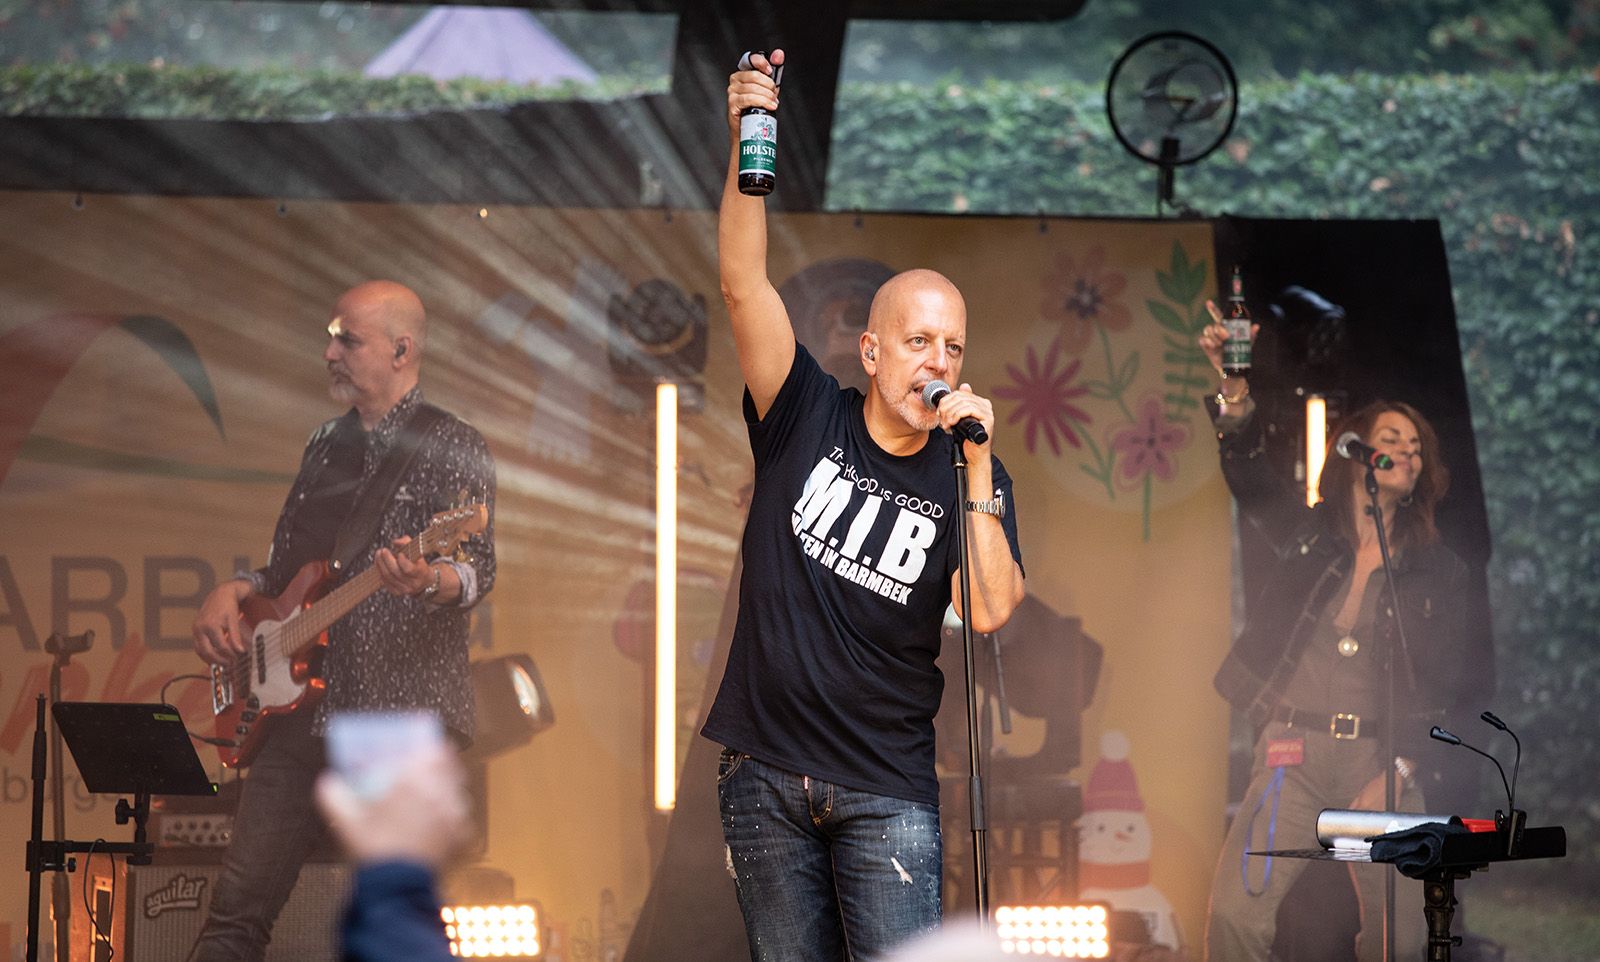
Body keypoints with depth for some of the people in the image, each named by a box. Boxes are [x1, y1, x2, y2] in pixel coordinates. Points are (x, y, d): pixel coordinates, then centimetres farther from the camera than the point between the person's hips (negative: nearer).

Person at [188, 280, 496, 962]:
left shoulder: (450, 448, 0)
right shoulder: (326, 446, 21)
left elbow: (477, 570, -11)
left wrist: (431, 581, -34)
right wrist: (235, 592, 8)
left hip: (401, 708, -6)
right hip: (301, 712, 7)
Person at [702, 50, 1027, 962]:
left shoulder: (972, 474, 1)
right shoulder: (807, 419, 1)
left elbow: (991, 611, -13)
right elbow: (745, 283, -11)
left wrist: (978, 465, -18)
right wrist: (747, 148, -23)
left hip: (887, 790, -1)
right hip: (765, 775, 1)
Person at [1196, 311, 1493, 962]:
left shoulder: (1437, 569, 10)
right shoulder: (1309, 535, 11)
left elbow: (1458, 683, 7)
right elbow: (1248, 473, -6)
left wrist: (1400, 768, -5)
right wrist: (1234, 389, -24)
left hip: (1382, 759, 1)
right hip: (1295, 753, -1)